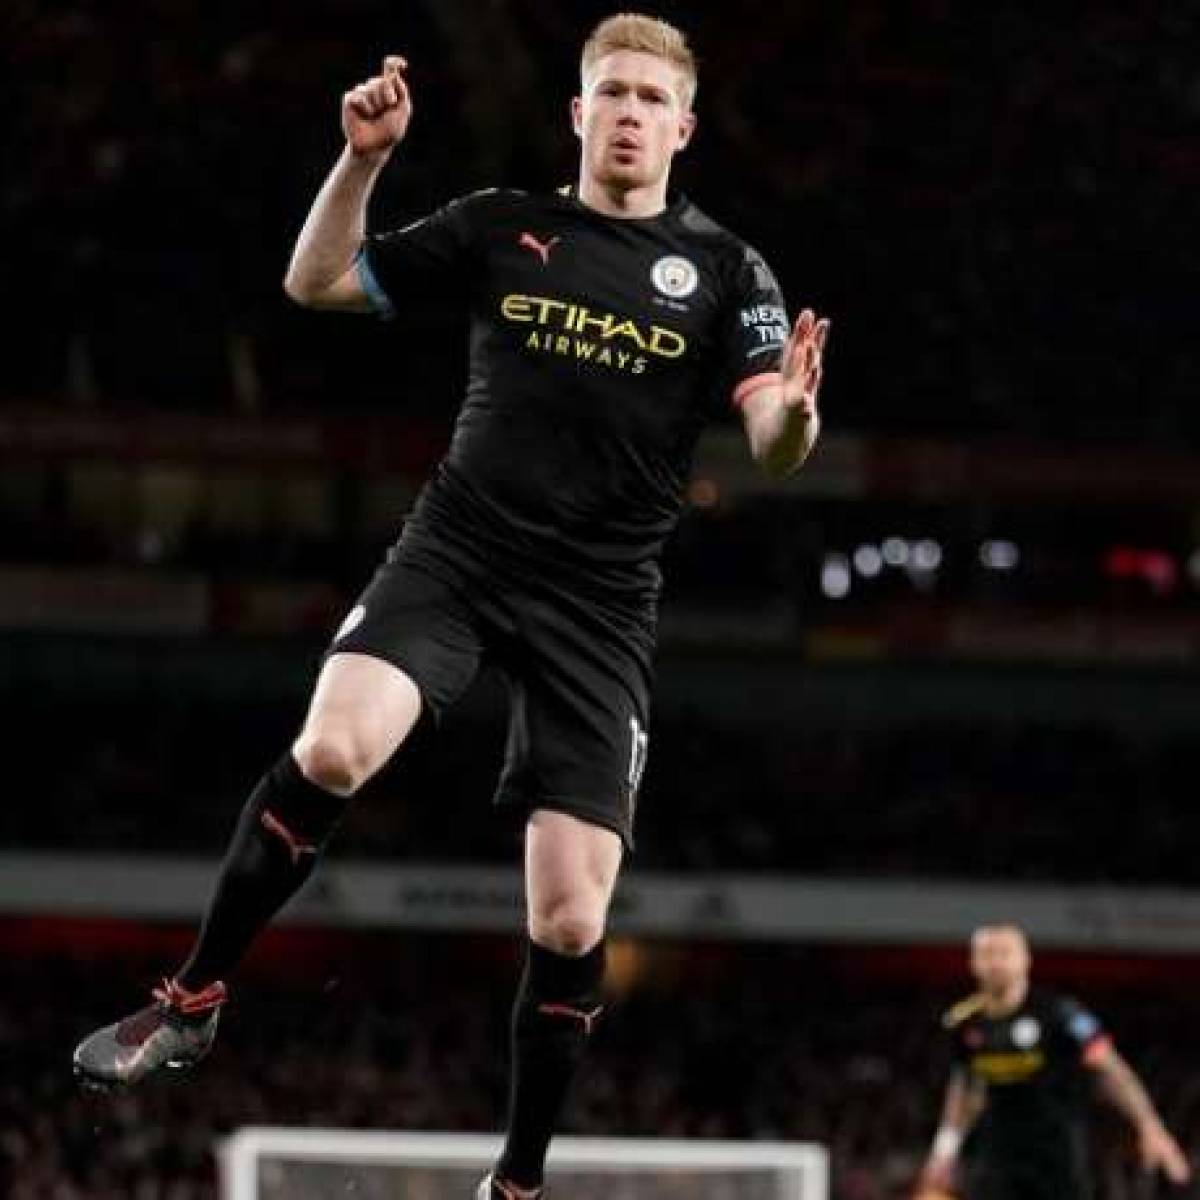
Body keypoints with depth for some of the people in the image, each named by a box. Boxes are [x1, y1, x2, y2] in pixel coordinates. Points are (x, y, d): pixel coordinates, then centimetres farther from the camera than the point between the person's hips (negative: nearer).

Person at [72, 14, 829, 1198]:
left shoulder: (723, 271, 2)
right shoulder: (502, 226, 6)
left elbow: (774, 447, -9)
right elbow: (316, 282, 10)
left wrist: (795, 409, -33)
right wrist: (361, 158, -6)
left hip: (598, 606, 0)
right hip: (457, 550, 0)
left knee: (569, 924, -6)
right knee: (334, 747, -29)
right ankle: (191, 1000, -11)